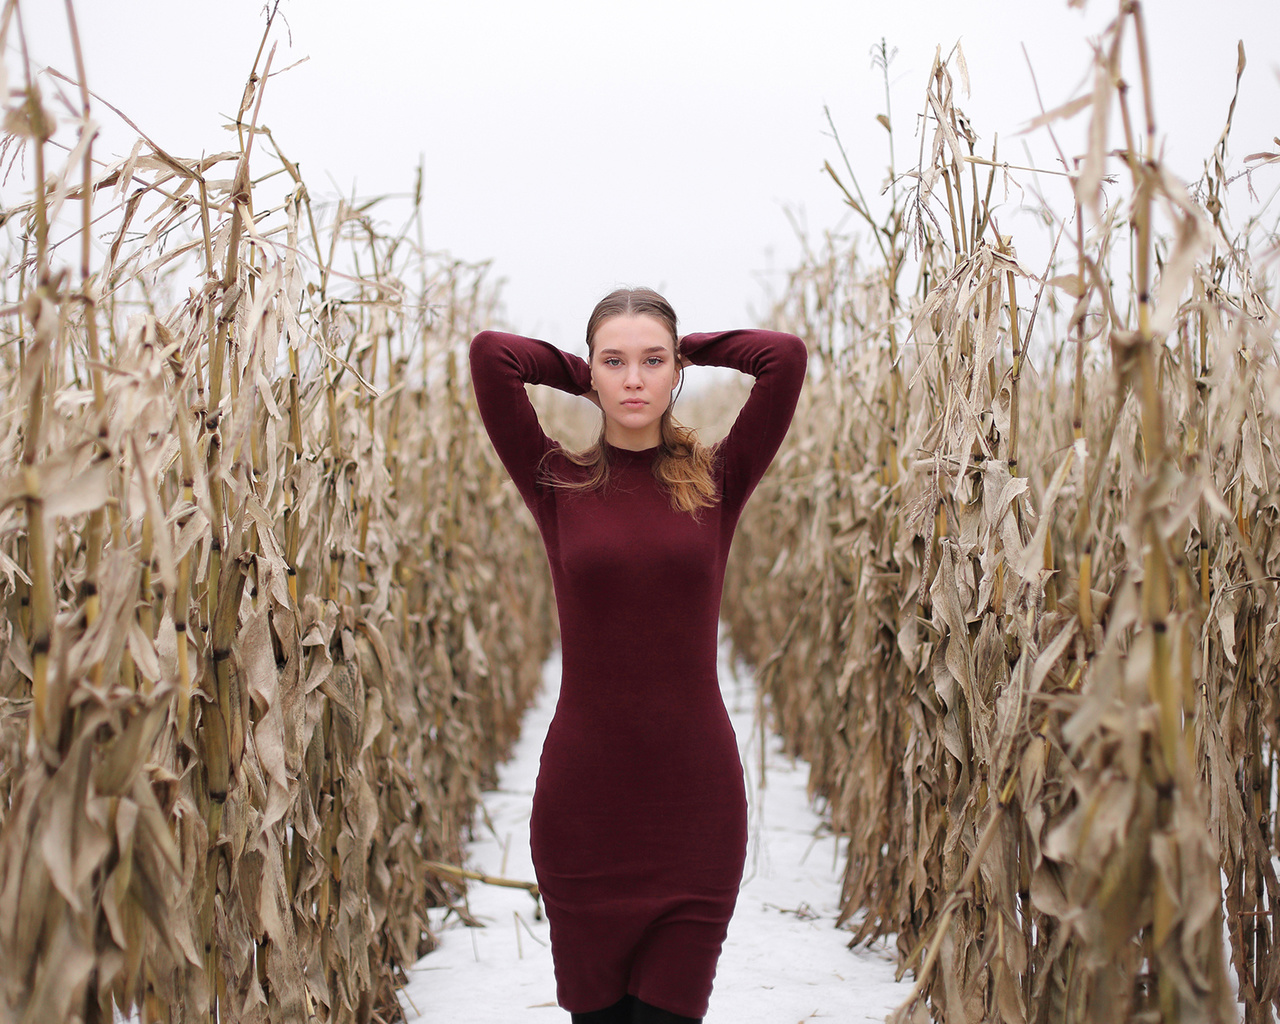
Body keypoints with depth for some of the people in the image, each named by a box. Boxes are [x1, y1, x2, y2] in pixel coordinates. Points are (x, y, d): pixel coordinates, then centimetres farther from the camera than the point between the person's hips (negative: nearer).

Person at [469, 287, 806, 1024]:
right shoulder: (557, 485, 2)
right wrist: (582, 375, 8)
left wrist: (686, 350, 9)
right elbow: (490, 355, -7)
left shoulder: (717, 485, 3)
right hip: (583, 796, 0)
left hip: (695, 792, 0)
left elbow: (787, 356, -5)